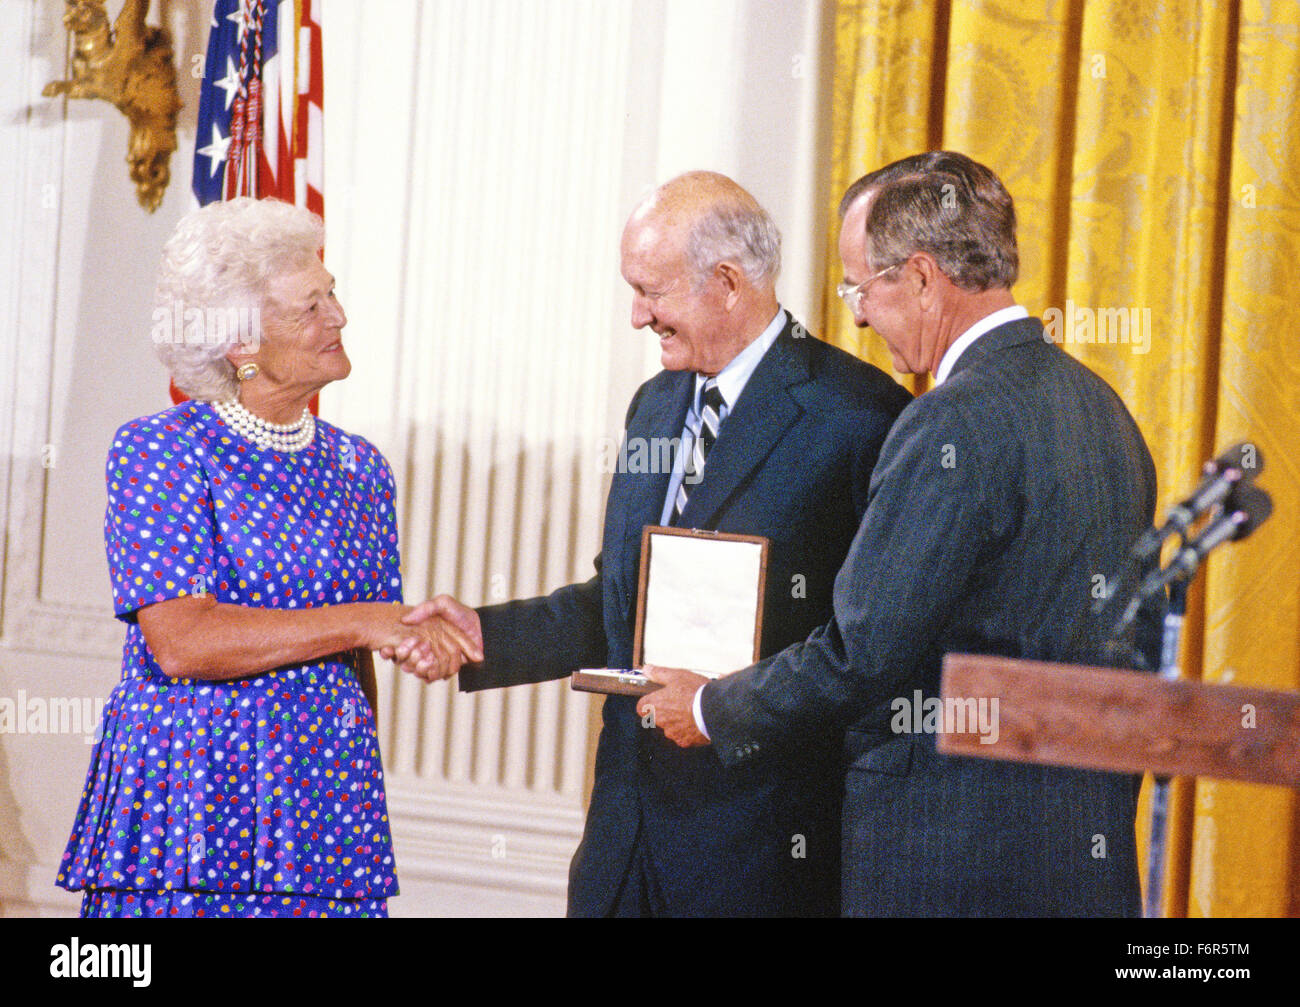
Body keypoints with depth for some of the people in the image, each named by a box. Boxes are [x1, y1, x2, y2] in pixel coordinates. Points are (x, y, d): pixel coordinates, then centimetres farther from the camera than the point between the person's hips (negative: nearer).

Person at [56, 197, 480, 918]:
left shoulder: (358, 470, 11)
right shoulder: (157, 452, -5)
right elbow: (180, 643, -16)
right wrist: (365, 621, -18)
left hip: (325, 807, 4)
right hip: (190, 810, -4)